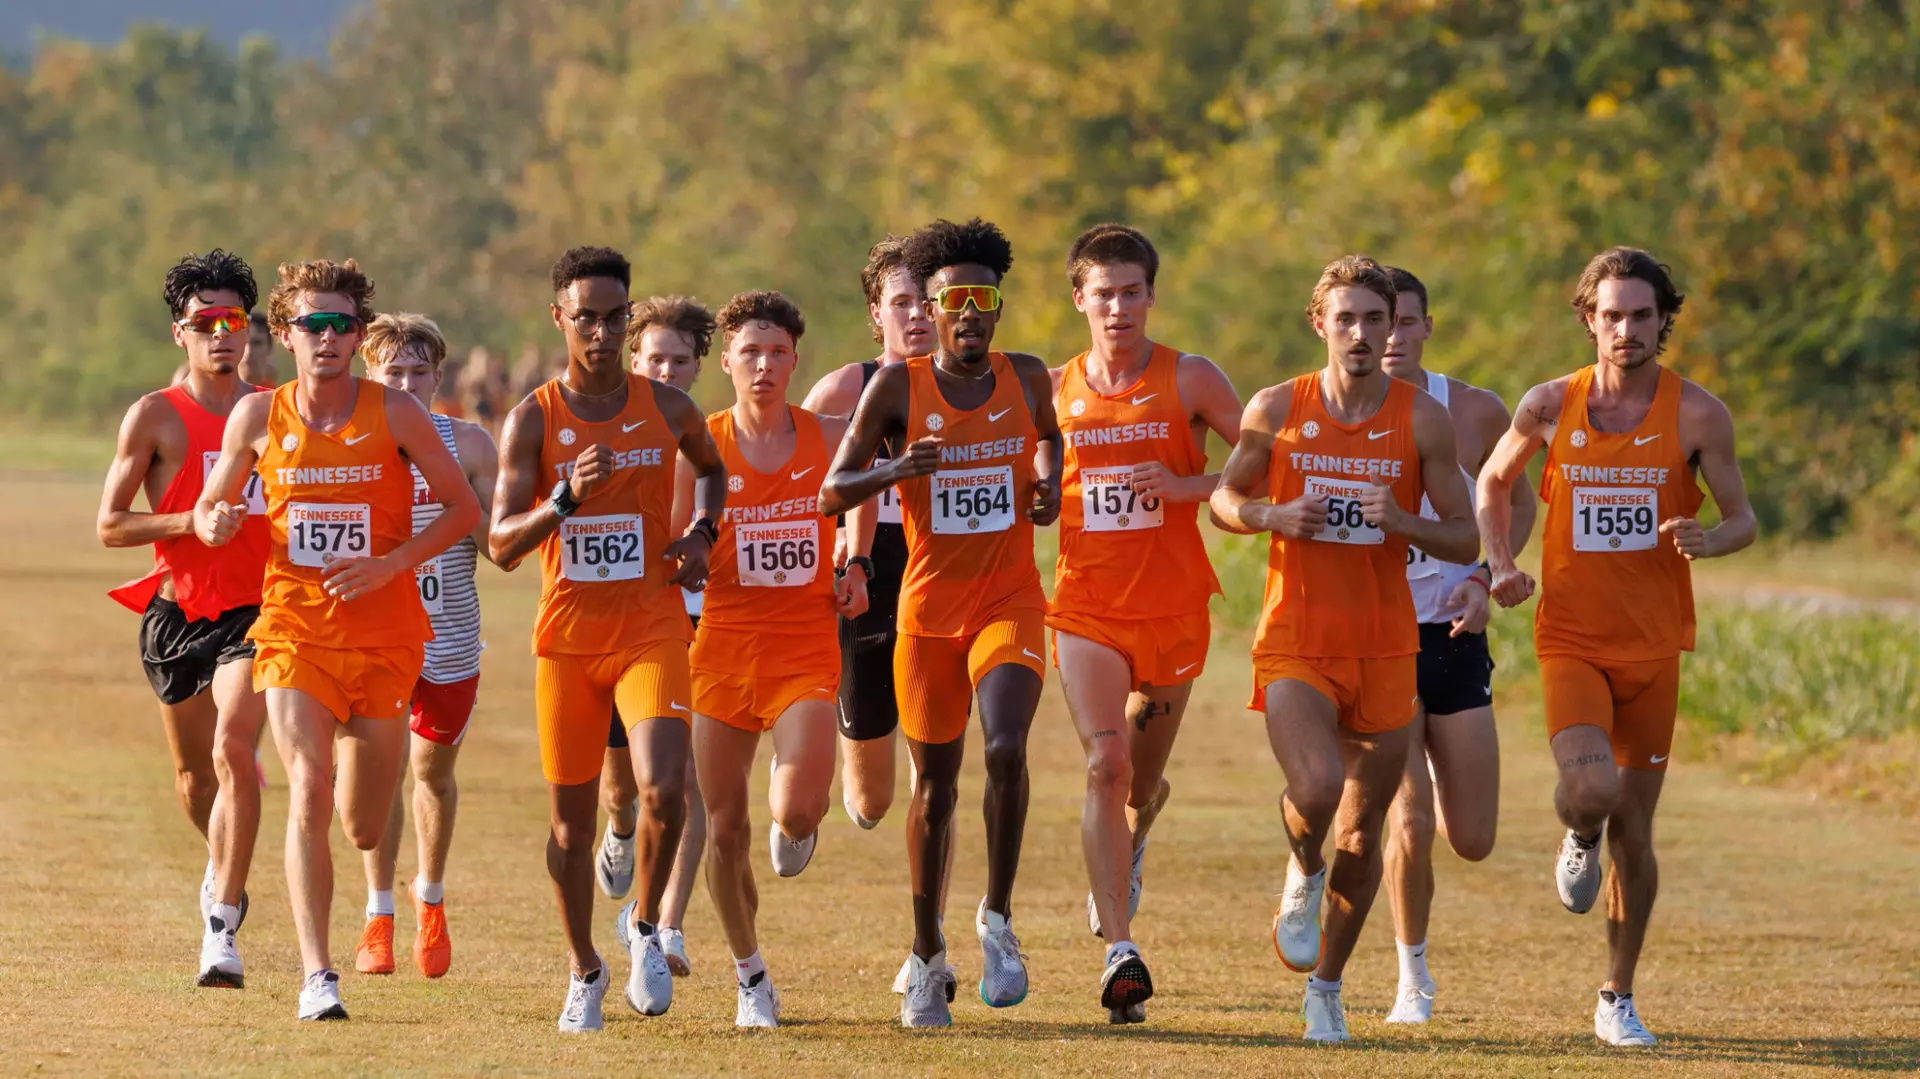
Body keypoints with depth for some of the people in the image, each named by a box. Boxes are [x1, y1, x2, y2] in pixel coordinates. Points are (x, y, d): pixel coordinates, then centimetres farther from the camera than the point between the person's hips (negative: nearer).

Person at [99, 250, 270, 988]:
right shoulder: (155, 416, -1)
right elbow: (110, 525, -4)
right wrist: (193, 521, -17)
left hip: (255, 613, -1)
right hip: (178, 614, 1)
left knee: (234, 750, -21)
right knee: (194, 772, 13)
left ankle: (222, 927, -21)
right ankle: (223, 863, 47)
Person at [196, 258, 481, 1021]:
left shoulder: (394, 414, -5)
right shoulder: (258, 416, 0)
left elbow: (464, 507, 0)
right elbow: (210, 510, 12)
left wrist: (392, 563, -13)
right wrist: (214, 524, -13)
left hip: (384, 634, 0)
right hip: (295, 629, 0)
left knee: (363, 830, 8)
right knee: (309, 792, -20)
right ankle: (316, 976, -18)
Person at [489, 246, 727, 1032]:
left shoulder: (667, 409, 1)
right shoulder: (532, 420, -3)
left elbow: (713, 466, 25)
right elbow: (501, 546, -8)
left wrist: (702, 533, 6)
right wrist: (567, 499, -24)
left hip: (651, 627, 0)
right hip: (567, 634, 0)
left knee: (663, 790, -20)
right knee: (572, 817, 7)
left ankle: (645, 927, 7)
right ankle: (585, 973, 27)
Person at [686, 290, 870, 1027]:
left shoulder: (829, 439, 2)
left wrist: (856, 566, 7)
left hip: (808, 649, 0)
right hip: (725, 642, 0)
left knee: (798, 810, -21)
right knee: (725, 830, 3)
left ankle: (791, 822, 19)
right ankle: (750, 977, 23)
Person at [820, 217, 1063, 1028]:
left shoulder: (1028, 379, 1)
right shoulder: (898, 387, -5)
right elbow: (832, 492, -6)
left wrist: (1048, 484, 4)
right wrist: (894, 472, -25)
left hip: (1010, 600, 0)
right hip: (929, 604, 0)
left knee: (1005, 749, -24)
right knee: (934, 784, 9)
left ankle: (998, 920, -6)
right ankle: (928, 957, 25)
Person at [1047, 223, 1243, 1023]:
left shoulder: (1190, 380, -2)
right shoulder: (1054, 390, 5)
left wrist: (1192, 486, -15)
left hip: (1173, 606, 0)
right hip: (1087, 606, 0)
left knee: (1144, 779, 13)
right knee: (1106, 765, -17)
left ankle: (1130, 842, 52)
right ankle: (1120, 952, -20)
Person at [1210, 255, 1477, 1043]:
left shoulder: (1422, 419, -1)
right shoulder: (1276, 409, -1)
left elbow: (1465, 541, 2)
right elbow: (1225, 498, 13)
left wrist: (1402, 522, -18)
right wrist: (1273, 516, -9)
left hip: (1384, 651, 2)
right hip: (1295, 644, -2)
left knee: (1361, 838, 8)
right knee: (1316, 787, -28)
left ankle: (1326, 986, 29)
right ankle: (1303, 876, 7)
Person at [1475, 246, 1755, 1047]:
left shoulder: (1697, 415, -4)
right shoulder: (1550, 406, -1)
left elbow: (1743, 518, 2)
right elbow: (1493, 481, 16)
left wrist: (1708, 539, -22)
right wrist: (1501, 568, 0)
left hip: (1653, 649, 1)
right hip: (1571, 640, -1)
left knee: (1634, 832, 6)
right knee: (1590, 788, -25)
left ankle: (1617, 999, 22)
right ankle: (1579, 844, 13)